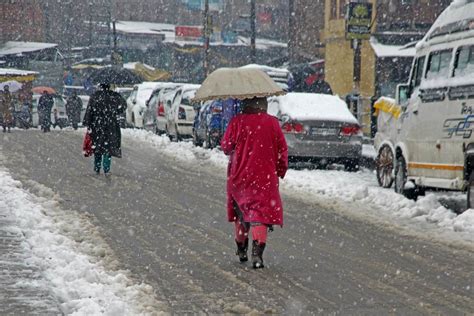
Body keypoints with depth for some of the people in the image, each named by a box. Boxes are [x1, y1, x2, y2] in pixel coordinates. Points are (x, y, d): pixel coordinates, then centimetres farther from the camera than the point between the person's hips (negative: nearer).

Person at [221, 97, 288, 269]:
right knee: (260, 211, 0)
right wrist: (281, 171, 12)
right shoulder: (272, 122, -5)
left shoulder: (237, 121, -8)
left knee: (241, 210, 19)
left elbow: (226, 146, -5)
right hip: (265, 176, -1)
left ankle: (241, 249, 30)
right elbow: (282, 149, 0)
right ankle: (257, 252, -18)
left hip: (239, 176, 1)